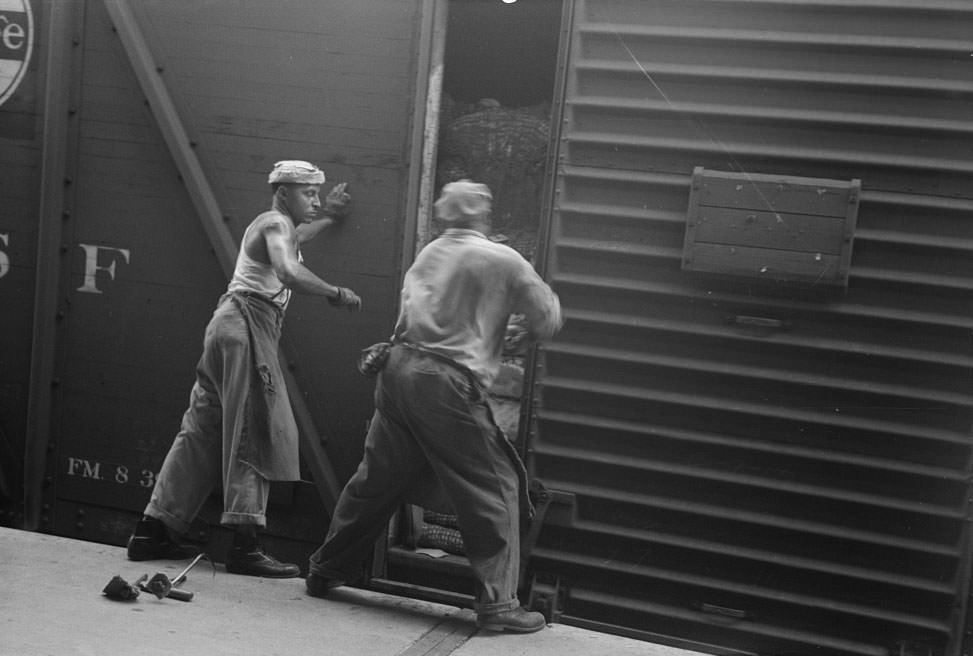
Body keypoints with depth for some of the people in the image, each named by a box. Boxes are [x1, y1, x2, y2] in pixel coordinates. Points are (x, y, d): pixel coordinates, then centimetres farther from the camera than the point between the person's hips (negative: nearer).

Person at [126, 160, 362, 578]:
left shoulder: (271, 225, 25)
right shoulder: (276, 222, -5)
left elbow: (290, 241, 50)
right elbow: (289, 272, -25)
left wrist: (327, 216, 49)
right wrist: (336, 293, -19)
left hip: (229, 324, 10)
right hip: (247, 323, -10)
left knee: (203, 430, 10)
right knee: (254, 434, -10)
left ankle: (154, 531, 12)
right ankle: (245, 544, -11)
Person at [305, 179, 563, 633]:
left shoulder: (426, 256, 17)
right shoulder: (503, 261, 0)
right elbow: (547, 322, 4)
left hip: (398, 370, 6)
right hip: (447, 383, -6)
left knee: (376, 479, 19)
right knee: (495, 488, 4)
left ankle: (326, 570, 31)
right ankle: (497, 601, 2)